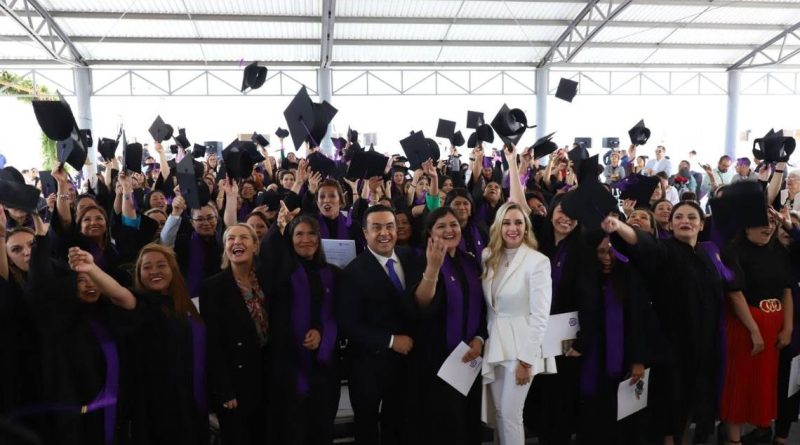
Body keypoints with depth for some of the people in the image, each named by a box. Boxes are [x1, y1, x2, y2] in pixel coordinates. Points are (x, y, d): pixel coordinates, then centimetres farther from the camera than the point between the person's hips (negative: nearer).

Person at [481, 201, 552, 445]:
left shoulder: (538, 261, -12)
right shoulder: (489, 257, 6)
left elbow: (540, 315, -14)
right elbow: (487, 306, 9)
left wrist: (526, 359, -15)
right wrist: (481, 341, 1)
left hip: (521, 346, -5)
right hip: (493, 343, 6)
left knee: (511, 415, -1)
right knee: (499, 413, 13)